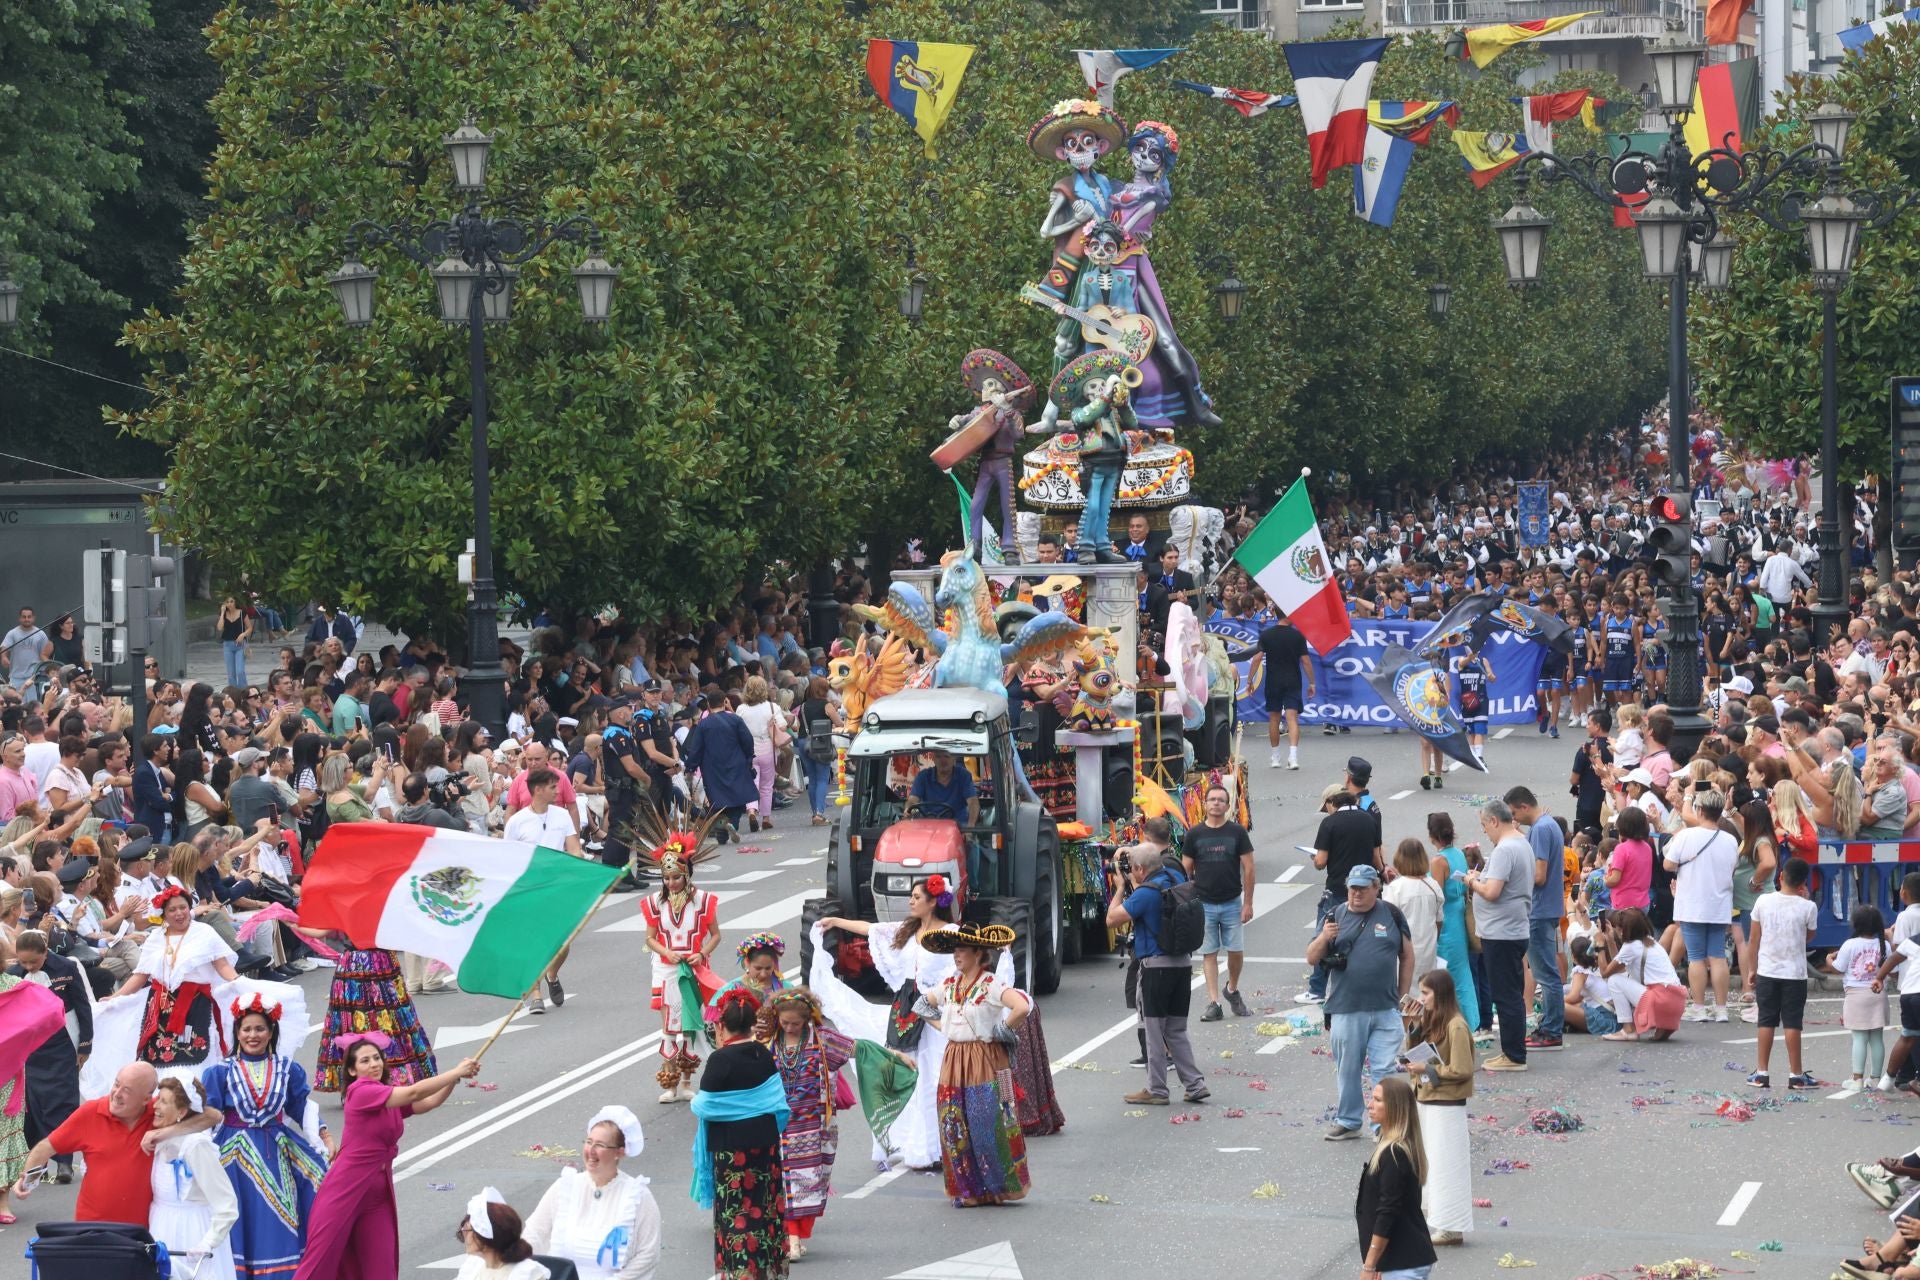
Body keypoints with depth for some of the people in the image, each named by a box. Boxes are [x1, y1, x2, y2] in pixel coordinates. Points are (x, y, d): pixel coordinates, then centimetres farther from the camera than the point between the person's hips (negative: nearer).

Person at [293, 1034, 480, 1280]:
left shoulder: (391, 1096, 10)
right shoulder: (360, 1092, -15)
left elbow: (429, 1102, -1)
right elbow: (413, 1093, -22)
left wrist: (457, 1076, -15)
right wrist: (456, 1073, -18)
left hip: (379, 1193, 8)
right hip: (346, 1190, -8)